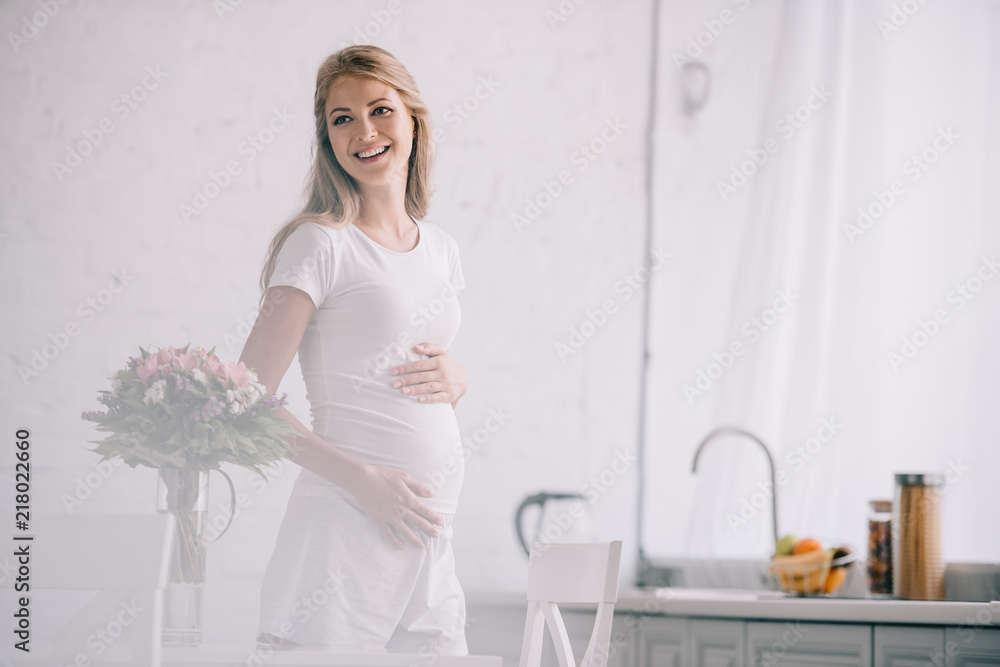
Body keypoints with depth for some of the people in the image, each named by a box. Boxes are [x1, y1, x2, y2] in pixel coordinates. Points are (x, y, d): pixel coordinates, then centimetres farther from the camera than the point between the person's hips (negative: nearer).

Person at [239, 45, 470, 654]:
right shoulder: (320, 245, -6)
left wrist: (454, 378, 4)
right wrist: (361, 478, -18)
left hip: (433, 534, 7)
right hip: (345, 532, -6)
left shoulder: (440, 248, 15)